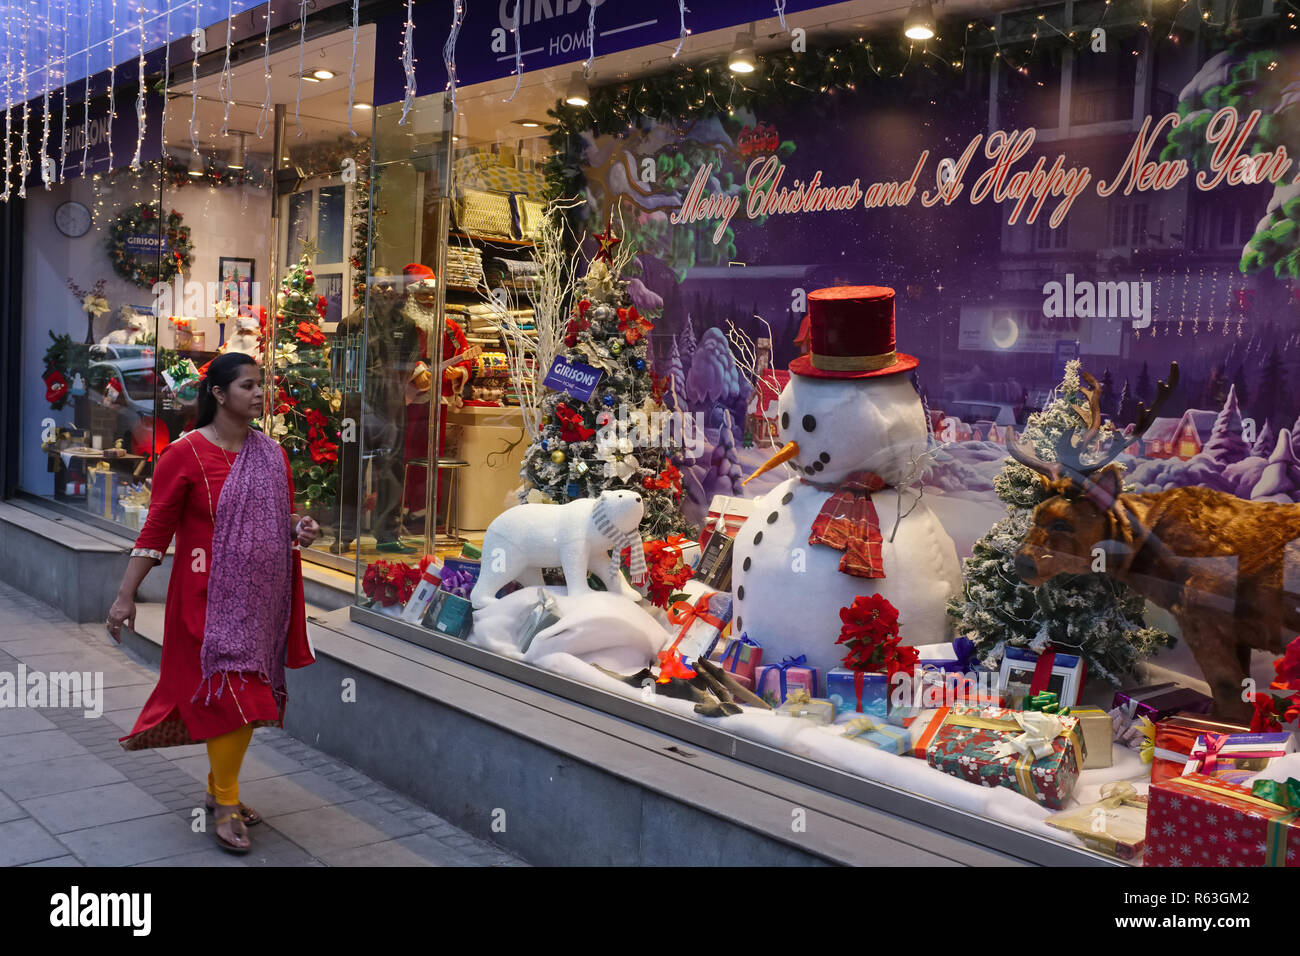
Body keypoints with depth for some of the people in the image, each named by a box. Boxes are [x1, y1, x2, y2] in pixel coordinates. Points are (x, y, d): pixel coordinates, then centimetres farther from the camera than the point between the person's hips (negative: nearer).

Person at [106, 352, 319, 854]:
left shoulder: (272, 454, 7)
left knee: (249, 697, 13)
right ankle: (226, 806, 9)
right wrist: (126, 595, -8)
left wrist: (300, 528, -4)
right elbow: (157, 529, -8)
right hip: (210, 597, -6)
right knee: (229, 695, -7)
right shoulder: (186, 453, -9)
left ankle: (219, 787, 31)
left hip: (262, 598, 6)